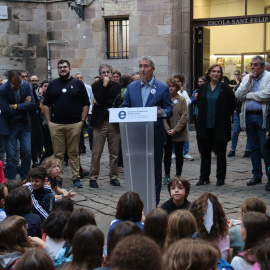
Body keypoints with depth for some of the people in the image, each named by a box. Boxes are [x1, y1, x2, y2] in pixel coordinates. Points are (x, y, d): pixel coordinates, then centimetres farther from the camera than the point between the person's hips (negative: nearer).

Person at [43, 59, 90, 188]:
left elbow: (86, 104, 6)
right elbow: (46, 104, 13)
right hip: (55, 125, 1)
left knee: (74, 153, 3)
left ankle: (76, 177, 9)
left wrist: (82, 121, -2)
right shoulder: (52, 84, 12)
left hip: (74, 124, -1)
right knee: (58, 153, 4)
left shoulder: (78, 84, 7)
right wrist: (48, 121, 4)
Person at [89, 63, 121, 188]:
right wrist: (105, 85, -12)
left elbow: (117, 102, -4)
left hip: (114, 122, 2)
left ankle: (113, 177, 17)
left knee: (114, 153, 7)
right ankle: (93, 178, 6)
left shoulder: (116, 86, 10)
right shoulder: (96, 86, 4)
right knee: (96, 153, -2)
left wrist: (102, 103, -7)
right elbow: (99, 100, -12)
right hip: (100, 122, -2)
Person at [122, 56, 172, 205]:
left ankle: (154, 201, 15)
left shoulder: (163, 88, 2)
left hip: (155, 135, -2)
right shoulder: (131, 87, 10)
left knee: (155, 168, 5)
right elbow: (125, 107, 14)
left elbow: (169, 110, 0)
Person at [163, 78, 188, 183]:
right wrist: (167, 129, -12)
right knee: (167, 154, 8)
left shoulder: (182, 100, 0)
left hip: (179, 133, -1)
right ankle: (167, 175, 16)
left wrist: (175, 130, -15)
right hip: (166, 133, 1)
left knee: (179, 154, 7)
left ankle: (178, 175, 15)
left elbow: (184, 117, -6)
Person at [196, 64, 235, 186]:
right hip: (205, 126, 3)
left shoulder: (226, 89, -2)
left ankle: (220, 178, 14)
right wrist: (203, 115, 10)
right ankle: (204, 177, 17)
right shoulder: (202, 88, 7)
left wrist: (225, 116, 1)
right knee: (205, 152, 8)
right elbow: (199, 104, 17)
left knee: (220, 153, 4)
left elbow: (232, 105, 3)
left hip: (220, 126, -3)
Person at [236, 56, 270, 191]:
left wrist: (248, 95, -8)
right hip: (249, 116, 6)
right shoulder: (247, 78, 11)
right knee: (254, 148, 13)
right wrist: (249, 81, -9)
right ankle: (257, 175, 22)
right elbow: (238, 95, 2)